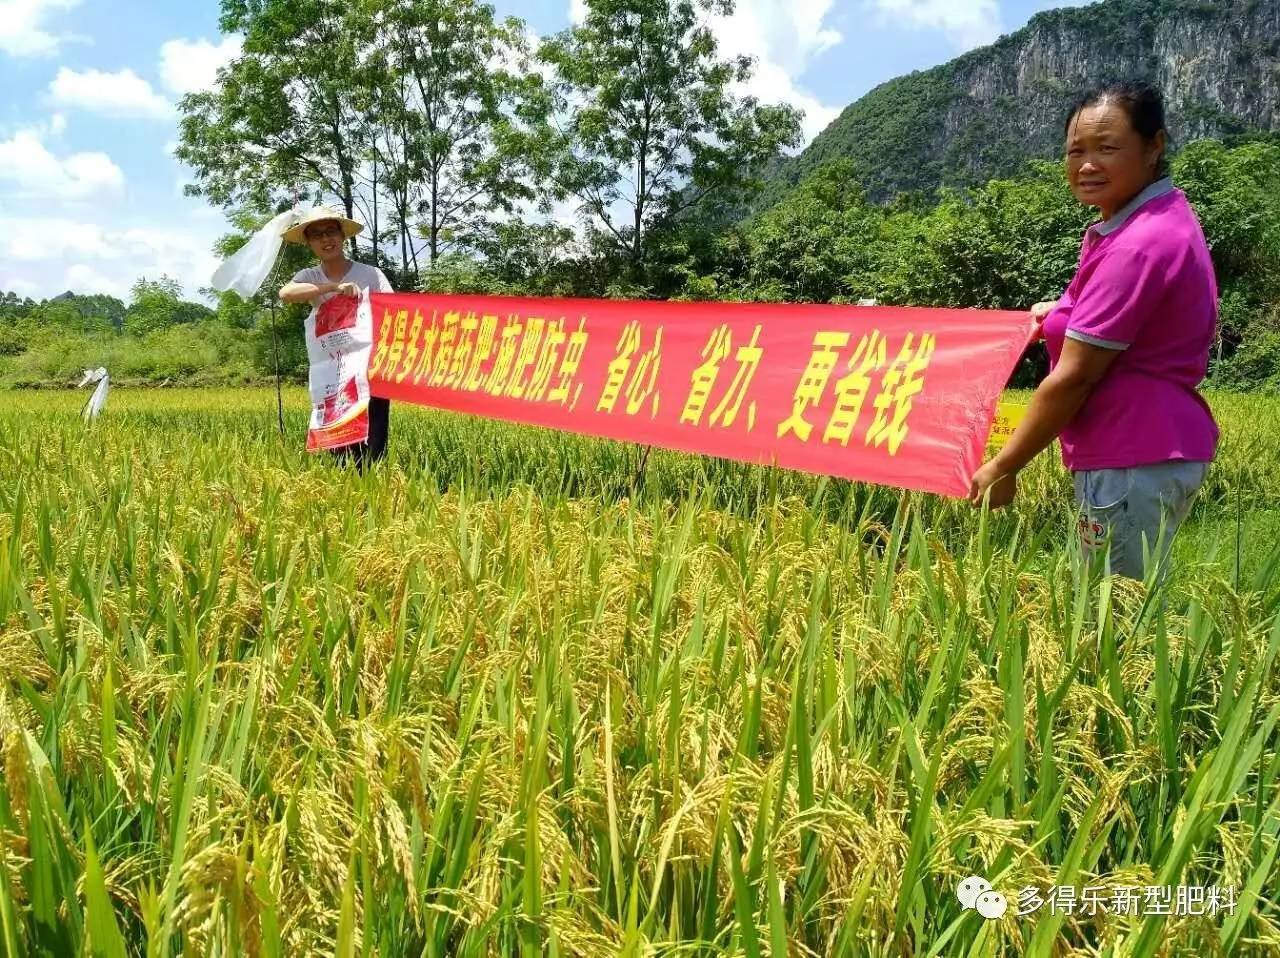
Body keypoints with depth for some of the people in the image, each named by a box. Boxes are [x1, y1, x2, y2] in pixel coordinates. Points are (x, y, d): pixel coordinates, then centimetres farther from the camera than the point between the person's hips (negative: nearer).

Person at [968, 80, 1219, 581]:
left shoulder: (1137, 245, -21)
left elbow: (1074, 377, -19)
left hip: (1133, 461, -11)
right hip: (1154, 446, 11)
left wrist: (1003, 467, -11)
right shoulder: (1164, 214, 11)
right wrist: (1069, 316, 17)